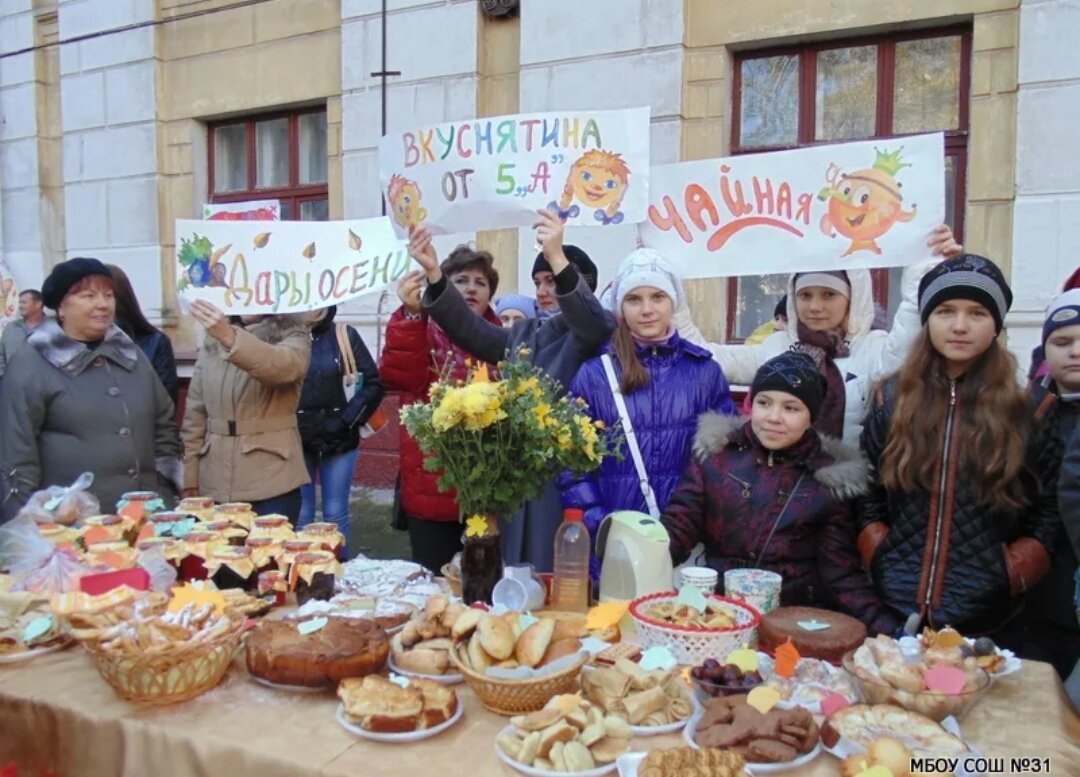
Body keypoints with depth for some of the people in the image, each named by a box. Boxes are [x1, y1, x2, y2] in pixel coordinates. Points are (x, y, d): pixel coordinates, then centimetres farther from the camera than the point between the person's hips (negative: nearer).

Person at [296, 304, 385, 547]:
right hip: (295, 440, 0)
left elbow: (374, 384, -2)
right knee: (300, 514, 7)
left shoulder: (345, 336, 0)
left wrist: (348, 420, -7)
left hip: (338, 439, 0)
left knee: (336, 513, 8)